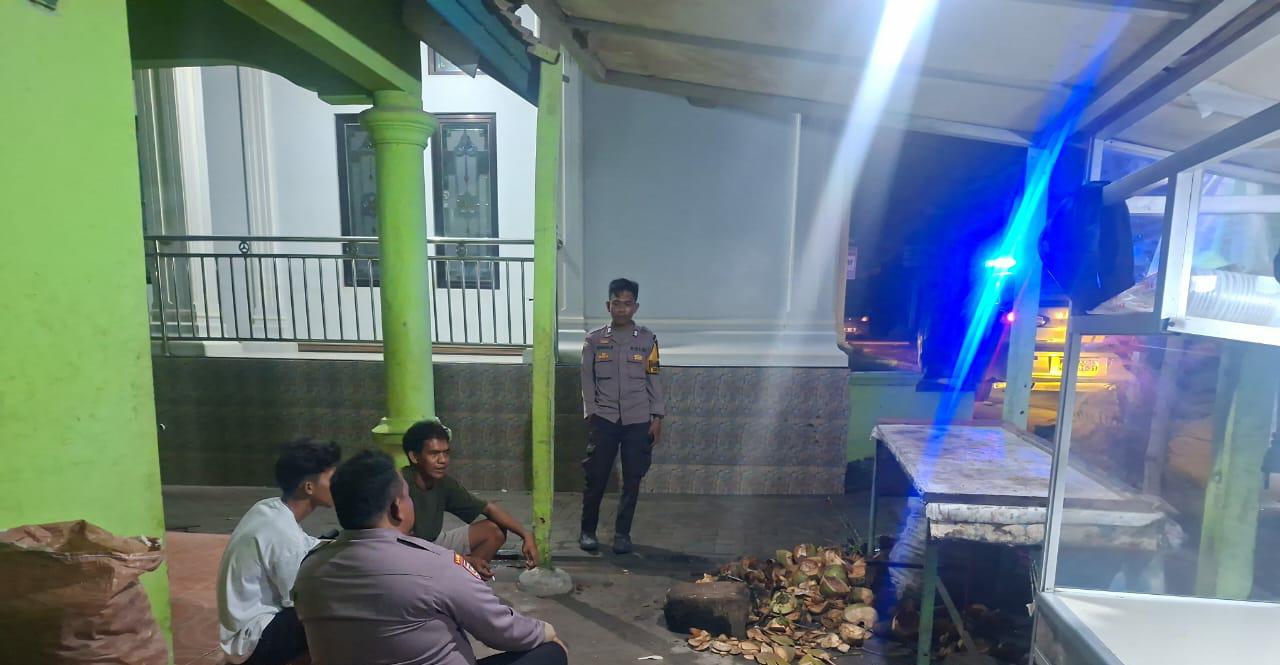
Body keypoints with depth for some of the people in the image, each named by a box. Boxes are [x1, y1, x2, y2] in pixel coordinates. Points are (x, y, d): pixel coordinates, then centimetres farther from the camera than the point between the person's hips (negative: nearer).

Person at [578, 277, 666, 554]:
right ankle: (587, 530, 20)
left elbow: (654, 380, 4)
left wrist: (657, 417, 0)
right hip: (603, 418, 0)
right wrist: (591, 413, -3)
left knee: (632, 480, 5)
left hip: (638, 420, 0)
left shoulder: (647, 339, 2)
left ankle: (622, 532, 19)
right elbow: (587, 380, 4)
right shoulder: (594, 339, 2)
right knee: (595, 477, 3)